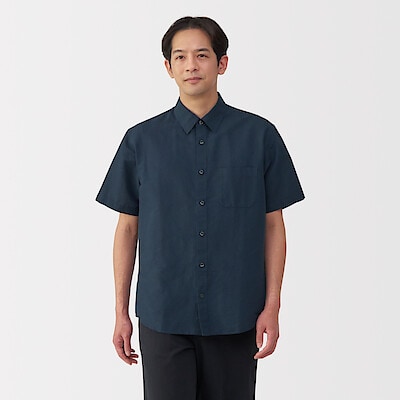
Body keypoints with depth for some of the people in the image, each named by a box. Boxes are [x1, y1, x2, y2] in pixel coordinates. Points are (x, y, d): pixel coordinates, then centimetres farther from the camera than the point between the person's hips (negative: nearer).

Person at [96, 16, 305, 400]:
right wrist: (121, 313, 5)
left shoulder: (259, 135, 0)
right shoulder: (141, 140, 2)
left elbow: (273, 225, 2)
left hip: (235, 318, 0)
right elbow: (128, 228, 6)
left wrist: (272, 307, -3)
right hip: (163, 316, 0)